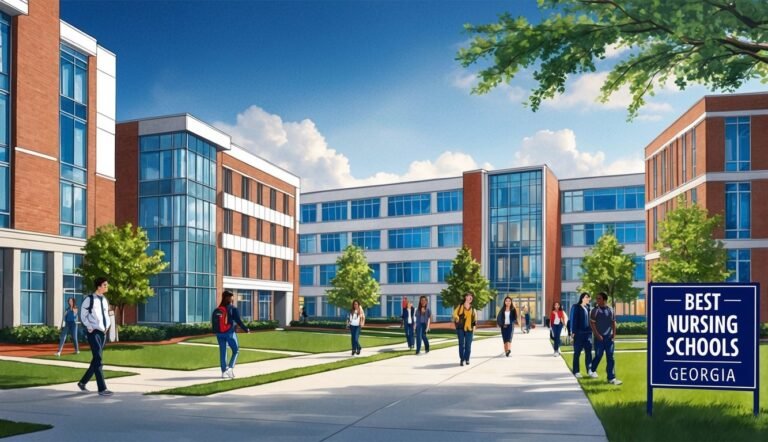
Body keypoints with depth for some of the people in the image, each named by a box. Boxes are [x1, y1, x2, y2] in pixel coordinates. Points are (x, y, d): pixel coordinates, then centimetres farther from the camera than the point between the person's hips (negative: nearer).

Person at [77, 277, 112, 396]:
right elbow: (83, 316, -5)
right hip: (93, 333, -8)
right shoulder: (89, 299, -9)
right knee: (98, 360, -11)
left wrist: (107, 326, 9)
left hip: (103, 332, 8)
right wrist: (90, 328, -12)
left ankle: (82, 382, 30)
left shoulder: (105, 300, 13)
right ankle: (102, 389, -11)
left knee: (96, 360, 13)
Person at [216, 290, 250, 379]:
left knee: (222, 352, 10)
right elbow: (239, 321, -9)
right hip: (229, 333, -4)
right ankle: (230, 368, -6)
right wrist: (246, 329, 2)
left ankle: (224, 371, 13)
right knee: (236, 350, 9)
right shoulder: (233, 309, -9)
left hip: (220, 333, 4)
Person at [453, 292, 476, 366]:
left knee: (468, 345, 1)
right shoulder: (460, 306, 3)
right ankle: (462, 360, 6)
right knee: (461, 344, -1)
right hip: (461, 328, -2)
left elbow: (475, 317, 16)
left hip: (469, 329, 2)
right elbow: (455, 313, 1)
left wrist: (475, 322, -2)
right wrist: (457, 318, -18)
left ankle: (467, 359, 15)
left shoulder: (472, 308, 8)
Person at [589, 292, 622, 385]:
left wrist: (614, 333, 1)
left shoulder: (610, 310, 5)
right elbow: (592, 323, -7)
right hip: (599, 337, -3)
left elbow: (613, 322, 11)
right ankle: (592, 370, 30)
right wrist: (597, 335, -14)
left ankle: (611, 378, 2)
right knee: (598, 356, 4)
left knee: (610, 358, 1)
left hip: (609, 337, 3)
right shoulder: (595, 310, -4)